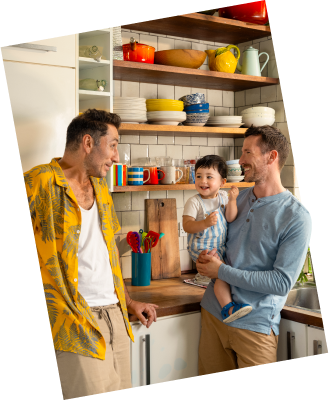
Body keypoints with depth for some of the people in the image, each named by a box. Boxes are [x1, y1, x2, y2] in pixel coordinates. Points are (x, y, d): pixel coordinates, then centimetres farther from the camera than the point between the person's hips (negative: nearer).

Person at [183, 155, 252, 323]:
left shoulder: (223, 197, 4)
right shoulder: (194, 202, -11)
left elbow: (231, 219, -5)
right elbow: (187, 225, -19)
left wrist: (232, 200, -19)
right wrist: (205, 223, -35)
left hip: (221, 246, 6)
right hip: (201, 248, -6)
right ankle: (227, 308, -14)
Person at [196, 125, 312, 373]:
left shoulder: (297, 217, -14)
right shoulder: (238, 199, 6)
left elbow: (282, 282, -18)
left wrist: (222, 271, -15)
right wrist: (208, 255, -5)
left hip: (255, 324, -5)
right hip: (213, 312, 6)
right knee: (210, 373, 15)